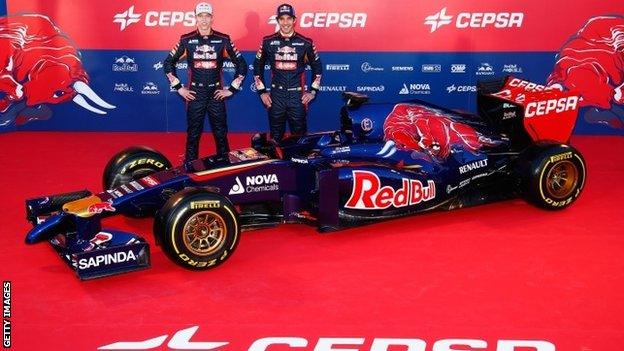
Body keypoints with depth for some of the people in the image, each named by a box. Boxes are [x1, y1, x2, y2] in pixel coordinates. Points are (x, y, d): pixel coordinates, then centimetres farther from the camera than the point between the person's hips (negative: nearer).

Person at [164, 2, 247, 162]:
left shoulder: (223, 40, 1)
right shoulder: (186, 40, 1)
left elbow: (242, 64, 6)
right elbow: (168, 63, 8)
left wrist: (232, 89, 2)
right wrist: (179, 87, 3)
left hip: (217, 94, 0)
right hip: (194, 94, 0)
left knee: (221, 133, 4)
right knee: (193, 133, 5)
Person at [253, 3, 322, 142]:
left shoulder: (306, 43, 2)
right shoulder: (268, 42, 3)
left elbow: (317, 67, 12)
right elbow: (258, 66, 12)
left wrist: (313, 91, 5)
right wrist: (261, 91, 7)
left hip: (298, 96, 0)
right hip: (275, 96, 1)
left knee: (300, 136, 2)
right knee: (275, 137, 7)